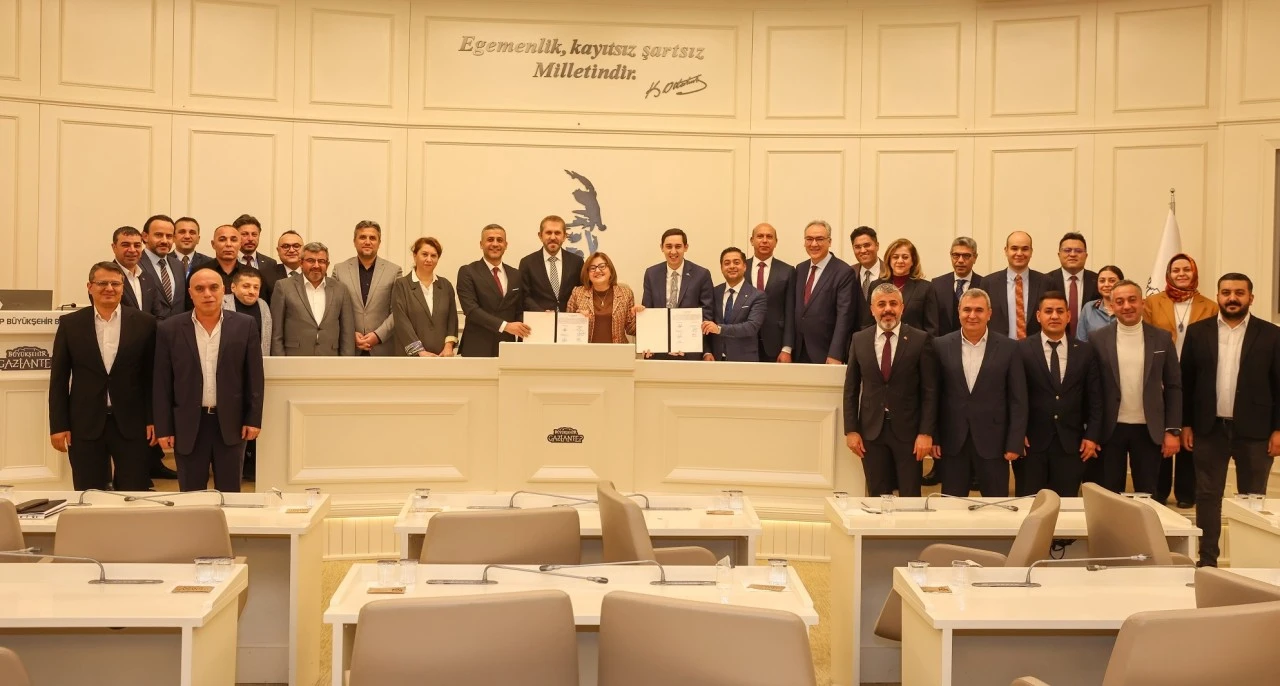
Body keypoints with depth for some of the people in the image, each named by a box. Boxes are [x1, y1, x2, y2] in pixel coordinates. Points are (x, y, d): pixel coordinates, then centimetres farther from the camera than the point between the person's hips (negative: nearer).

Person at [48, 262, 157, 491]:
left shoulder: (144, 323, 2)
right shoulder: (70, 324, 4)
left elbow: (152, 375, 5)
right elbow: (59, 378, 4)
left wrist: (153, 419, -1)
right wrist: (58, 425, -1)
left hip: (131, 424, -1)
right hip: (84, 425, 1)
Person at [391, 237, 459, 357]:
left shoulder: (446, 285, 13)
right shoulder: (401, 285, 1)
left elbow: (452, 317, 12)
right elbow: (402, 321, -7)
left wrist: (449, 345, -4)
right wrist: (420, 352, -15)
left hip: (441, 355, 3)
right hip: (411, 356, -3)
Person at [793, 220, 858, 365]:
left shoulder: (843, 272, -9)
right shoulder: (800, 269, 12)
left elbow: (844, 316, -14)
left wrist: (835, 355, -20)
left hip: (825, 354, -5)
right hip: (799, 353, 5)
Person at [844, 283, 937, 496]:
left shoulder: (920, 340, -3)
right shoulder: (859, 340, 5)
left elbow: (930, 391, -4)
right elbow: (851, 389, 8)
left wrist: (926, 433, -9)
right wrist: (851, 430, 1)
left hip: (907, 430, -2)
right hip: (871, 430, 2)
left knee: (910, 499, 1)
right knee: (877, 497, 7)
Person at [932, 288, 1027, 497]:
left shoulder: (1008, 348, -1)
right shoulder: (941, 346, 2)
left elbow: (1018, 400, 0)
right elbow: (933, 395, 5)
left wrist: (1015, 444, -5)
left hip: (993, 442, -1)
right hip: (952, 442, 1)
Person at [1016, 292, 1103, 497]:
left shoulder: (1085, 351, 7)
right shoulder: (1022, 350, -1)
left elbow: (1095, 398, 8)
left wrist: (1091, 436, 1)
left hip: (1071, 443, 2)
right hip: (1031, 442, -2)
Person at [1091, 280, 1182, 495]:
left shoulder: (1162, 338, 2)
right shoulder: (1098, 339, -1)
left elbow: (1173, 387, 4)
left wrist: (1173, 430, -1)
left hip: (1149, 430, 1)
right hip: (1110, 429, -1)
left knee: (1147, 495, 8)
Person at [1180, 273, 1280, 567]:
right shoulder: (1198, 332, 3)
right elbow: (1186, 381, 5)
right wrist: (1185, 424, 2)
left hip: (1254, 430, -1)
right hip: (1209, 428, 1)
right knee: (1207, 496, 7)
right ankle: (1207, 560, 15)